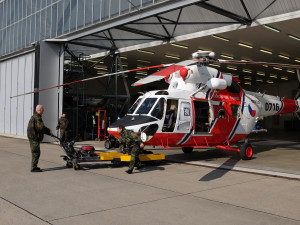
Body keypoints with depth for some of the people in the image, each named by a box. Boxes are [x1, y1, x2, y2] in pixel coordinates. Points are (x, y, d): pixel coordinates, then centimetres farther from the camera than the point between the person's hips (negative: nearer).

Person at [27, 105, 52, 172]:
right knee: (36, 152, -6)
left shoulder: (35, 116, 18)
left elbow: (40, 127, 21)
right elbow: (41, 127, -24)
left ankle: (34, 167, 25)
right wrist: (48, 131, -9)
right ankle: (34, 168, -2)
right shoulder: (37, 117, -18)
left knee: (36, 152, 17)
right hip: (34, 138, -11)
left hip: (33, 137, 11)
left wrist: (48, 132, 15)